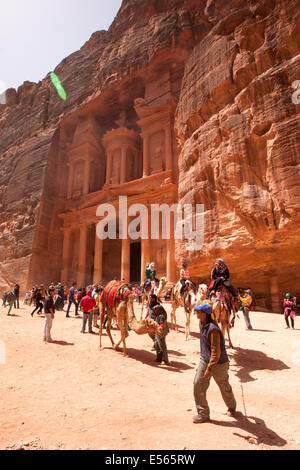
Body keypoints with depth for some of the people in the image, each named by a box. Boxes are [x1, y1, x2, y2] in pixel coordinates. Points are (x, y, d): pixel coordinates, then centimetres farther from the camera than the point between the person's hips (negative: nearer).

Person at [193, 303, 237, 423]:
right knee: (198, 384, 2)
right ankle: (203, 413, 17)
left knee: (224, 387, 17)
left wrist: (210, 368, -25)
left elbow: (216, 351, -27)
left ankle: (231, 407, 45)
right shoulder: (202, 324, -2)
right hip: (204, 360, 7)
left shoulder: (213, 329, -30)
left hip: (218, 363, -7)